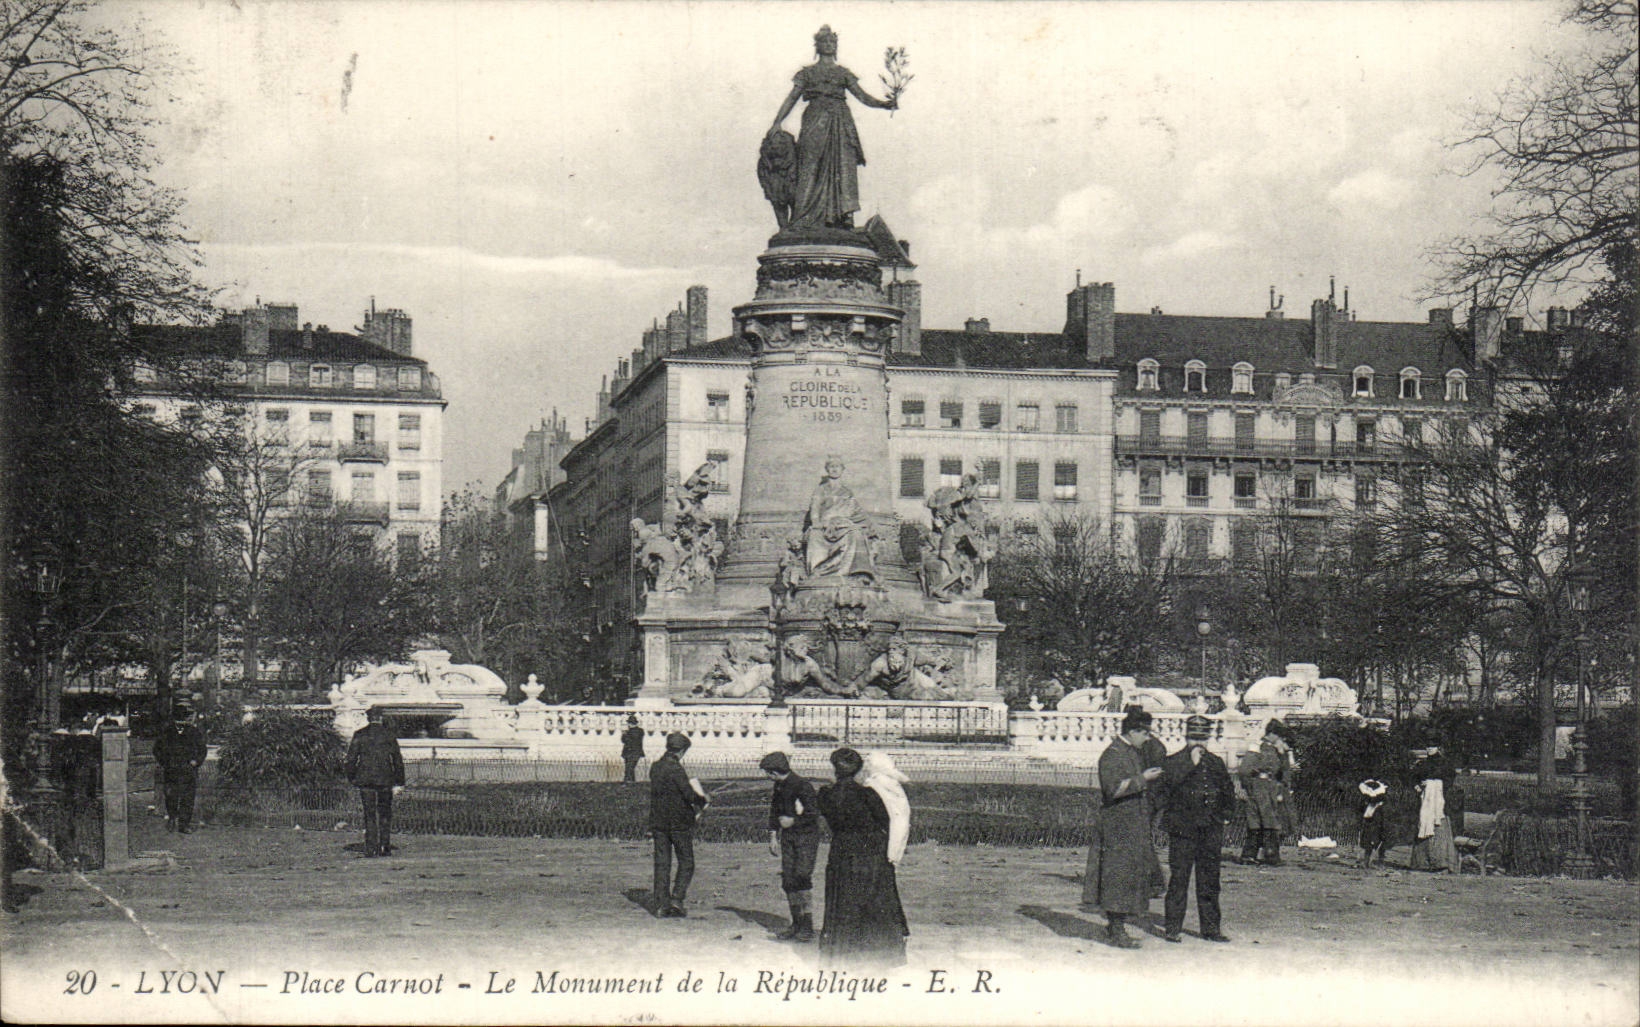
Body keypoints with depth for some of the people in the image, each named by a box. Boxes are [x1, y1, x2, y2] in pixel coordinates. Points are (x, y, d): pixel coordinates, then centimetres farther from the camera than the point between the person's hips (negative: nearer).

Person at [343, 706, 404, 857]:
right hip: (385, 780, 0)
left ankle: (371, 849, 0)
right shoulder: (389, 735, 1)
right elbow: (398, 760, 1)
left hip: (365, 780, 0)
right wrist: (399, 783, 6)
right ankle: (385, 847, 6)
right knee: (385, 814, 10)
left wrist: (352, 778, 12)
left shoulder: (359, 735, 1)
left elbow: (351, 759, 0)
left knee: (370, 815, 4)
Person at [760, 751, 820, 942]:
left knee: (802, 877, -14)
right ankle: (796, 924, 15)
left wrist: (793, 821, -12)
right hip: (788, 837, 8)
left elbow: (813, 814, -18)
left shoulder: (802, 785, -16)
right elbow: (774, 810, 20)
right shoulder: (779, 785, 9)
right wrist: (773, 836, 14)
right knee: (788, 880, 6)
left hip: (806, 835, -8)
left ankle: (808, 928, -10)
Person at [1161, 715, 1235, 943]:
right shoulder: (1173, 762, 1)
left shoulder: (1216, 763, 14)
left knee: (1210, 881, 7)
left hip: (1210, 830, 4)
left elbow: (1228, 792, 25)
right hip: (1182, 830, -4)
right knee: (1179, 879, -4)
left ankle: (1210, 929, 12)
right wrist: (1191, 763, -17)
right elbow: (1169, 785, -18)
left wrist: (1224, 815, 14)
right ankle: (1172, 927, 1)